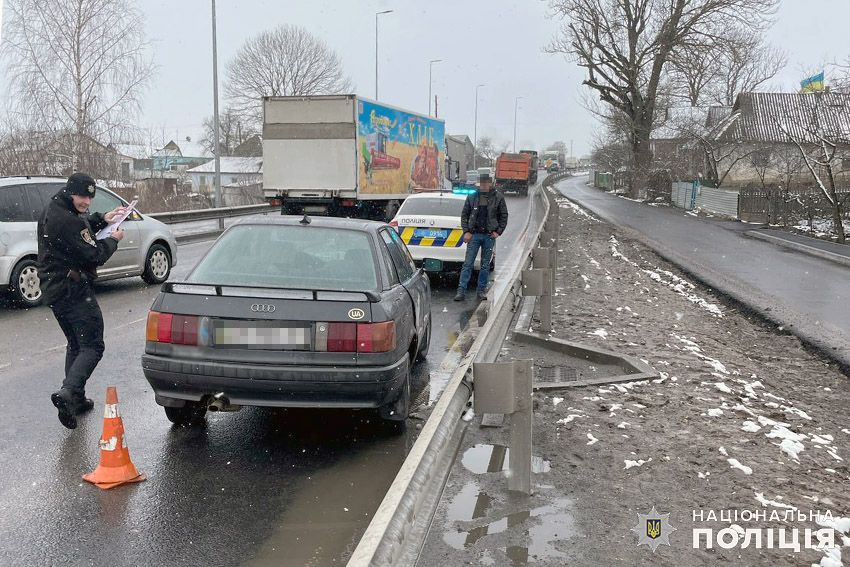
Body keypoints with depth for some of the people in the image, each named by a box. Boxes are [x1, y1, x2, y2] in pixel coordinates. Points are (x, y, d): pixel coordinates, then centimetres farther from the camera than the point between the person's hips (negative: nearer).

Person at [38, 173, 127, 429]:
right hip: (73, 290, -10)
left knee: (75, 345, 20)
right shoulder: (65, 220, -20)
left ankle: (76, 399, 23)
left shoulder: (52, 211, 11)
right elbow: (93, 255, -19)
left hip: (53, 290, 10)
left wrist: (101, 219, 11)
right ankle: (68, 393, -25)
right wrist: (112, 239, -1)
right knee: (92, 346, -9)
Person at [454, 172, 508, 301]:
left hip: (489, 236, 0)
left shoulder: (498, 197, 2)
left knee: (485, 265, 7)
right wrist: (466, 231, -2)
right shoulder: (472, 197, 4)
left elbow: (504, 216, 8)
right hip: (474, 234, 0)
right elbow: (464, 215, 8)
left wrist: (498, 231, -2)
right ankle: (461, 291, -3)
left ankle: (482, 291, 16)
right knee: (468, 264, -3)